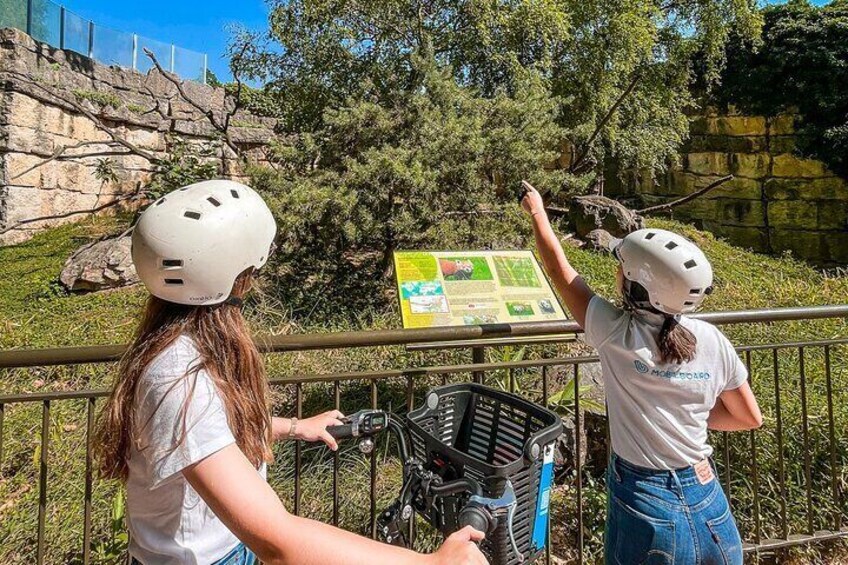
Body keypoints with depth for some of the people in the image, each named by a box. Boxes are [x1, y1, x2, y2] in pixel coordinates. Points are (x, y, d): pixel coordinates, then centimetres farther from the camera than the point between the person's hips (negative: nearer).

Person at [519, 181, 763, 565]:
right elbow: (750, 418, 5)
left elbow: (559, 269, -7)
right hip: (706, 501, 4)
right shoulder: (712, 341, -9)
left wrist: (537, 212, 6)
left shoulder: (617, 334, -20)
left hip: (644, 504, -3)